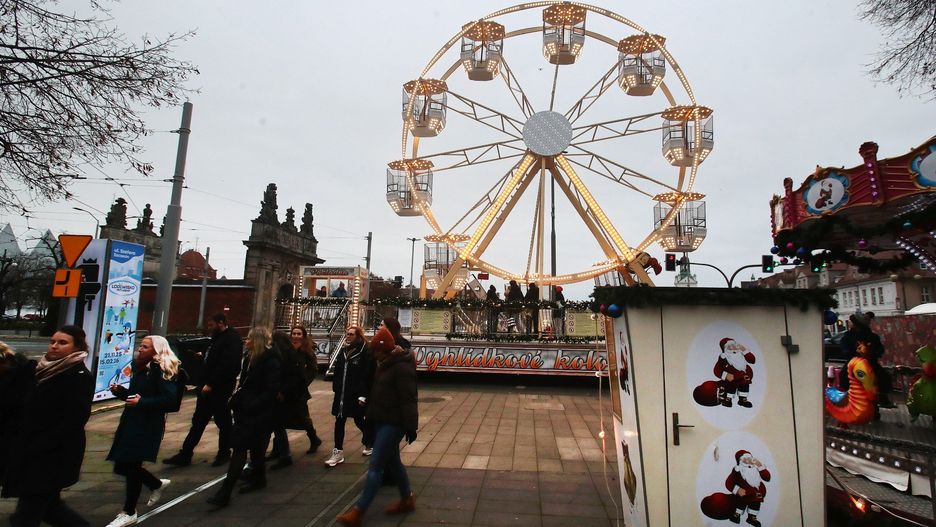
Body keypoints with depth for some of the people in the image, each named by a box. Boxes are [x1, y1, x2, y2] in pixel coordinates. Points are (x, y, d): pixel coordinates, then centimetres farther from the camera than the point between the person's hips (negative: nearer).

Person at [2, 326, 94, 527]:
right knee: (48, 505, 16)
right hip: (29, 455, 8)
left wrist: (35, 449, -19)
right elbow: (29, 411, 15)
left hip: (54, 458, -8)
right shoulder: (44, 371, 10)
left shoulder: (81, 378, -16)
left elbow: (70, 424, -20)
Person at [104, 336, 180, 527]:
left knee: (130, 466, -1)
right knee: (124, 466, 12)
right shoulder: (142, 368, 10)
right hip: (131, 422, 9)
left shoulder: (161, 371, -16)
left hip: (148, 426, -9)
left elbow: (170, 399, -23)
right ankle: (158, 484, 36)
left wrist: (142, 402, -26)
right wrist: (120, 391, 2)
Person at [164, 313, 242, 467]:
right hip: (207, 387, 9)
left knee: (223, 421, 6)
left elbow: (226, 365, -25)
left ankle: (224, 453, 21)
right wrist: (203, 356, 7)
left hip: (220, 389, -9)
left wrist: (210, 384, -24)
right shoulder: (218, 338, 15)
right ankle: (185, 455, 17)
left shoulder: (232, 339, -16)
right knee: (198, 421, 11)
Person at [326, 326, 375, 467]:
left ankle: (370, 444, 34)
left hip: (357, 395, -6)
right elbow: (337, 372, 13)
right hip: (341, 394, 6)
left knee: (359, 421, 9)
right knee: (339, 421, 5)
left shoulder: (366, 353, -13)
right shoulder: (343, 351, 9)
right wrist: (336, 388, 7)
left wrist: (363, 395, -19)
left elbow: (369, 376, -17)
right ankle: (338, 452, 14)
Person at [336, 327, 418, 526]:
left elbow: (408, 399, -22)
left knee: (375, 466, -7)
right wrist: (371, 413, 19)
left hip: (393, 422, -10)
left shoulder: (402, 367, -20)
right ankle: (407, 499, 32)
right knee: (392, 462, 17)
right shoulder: (386, 364, 10)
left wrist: (411, 426, -21)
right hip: (383, 420, 10)